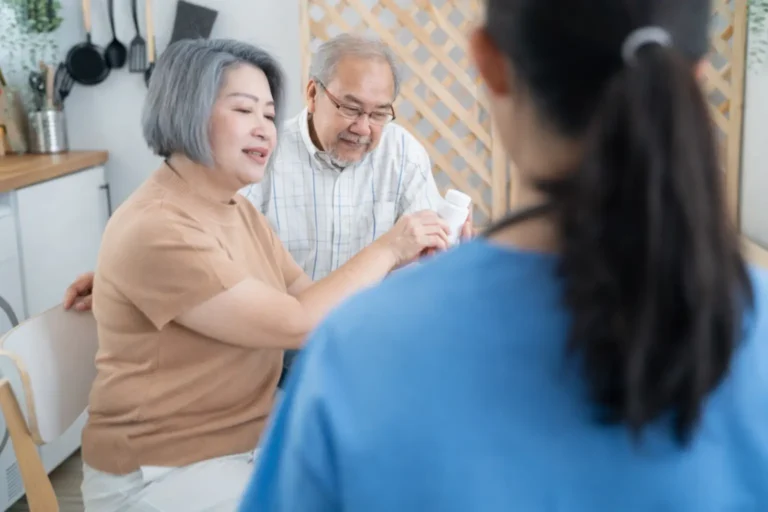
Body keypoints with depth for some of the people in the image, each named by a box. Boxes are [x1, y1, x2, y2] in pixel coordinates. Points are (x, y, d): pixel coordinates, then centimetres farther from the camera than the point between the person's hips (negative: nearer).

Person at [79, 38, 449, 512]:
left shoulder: (239, 209, 7)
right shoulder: (156, 231, -23)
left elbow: (311, 299, 3)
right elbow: (296, 324, -23)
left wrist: (402, 261, -11)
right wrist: (386, 249, -15)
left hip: (256, 438, 8)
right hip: (164, 472, -8)